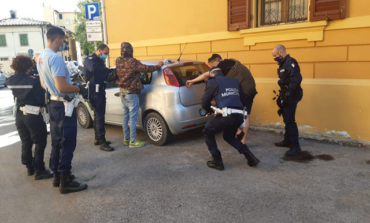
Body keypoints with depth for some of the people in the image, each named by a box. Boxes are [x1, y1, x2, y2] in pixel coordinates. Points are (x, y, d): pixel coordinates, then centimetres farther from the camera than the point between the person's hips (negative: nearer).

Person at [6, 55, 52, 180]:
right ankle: (39, 170, 5)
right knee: (40, 143, 3)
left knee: (26, 142, 18)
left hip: (19, 115, 7)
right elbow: (41, 98, -14)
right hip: (33, 115, -6)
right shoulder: (34, 81, -19)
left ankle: (29, 167, 29)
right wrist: (43, 105, 6)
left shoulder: (10, 81, 0)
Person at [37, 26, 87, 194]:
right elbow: (62, 87, -26)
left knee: (56, 141, 18)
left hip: (52, 103, 10)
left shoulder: (41, 58, 11)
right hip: (63, 105, -10)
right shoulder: (55, 57, -20)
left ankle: (57, 175, 30)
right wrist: (78, 89, -11)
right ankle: (65, 182, 6)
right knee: (67, 143, -2)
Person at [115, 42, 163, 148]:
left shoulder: (118, 61, 1)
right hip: (131, 93, -8)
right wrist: (158, 66, -6)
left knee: (126, 116, 16)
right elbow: (146, 68, -19)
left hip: (122, 92, 8)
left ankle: (126, 139, 25)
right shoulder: (132, 62, -19)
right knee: (133, 118, -1)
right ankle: (133, 141, 4)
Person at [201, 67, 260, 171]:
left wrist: (209, 110, 31)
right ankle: (250, 157, 18)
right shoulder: (235, 81, 26)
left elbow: (204, 102, 11)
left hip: (226, 115, -6)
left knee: (208, 132, 18)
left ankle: (217, 162, 14)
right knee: (229, 137, 30)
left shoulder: (213, 82, 10)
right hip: (239, 115, 6)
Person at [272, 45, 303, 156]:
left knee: (289, 121, -10)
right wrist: (281, 96, 19)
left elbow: (296, 79, -26)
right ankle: (287, 141, 31)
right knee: (287, 119, 18)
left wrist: (288, 93, -28)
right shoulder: (283, 64, 16)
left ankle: (295, 147, -4)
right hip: (286, 96, 10)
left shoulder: (290, 62, -16)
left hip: (291, 96, -10)